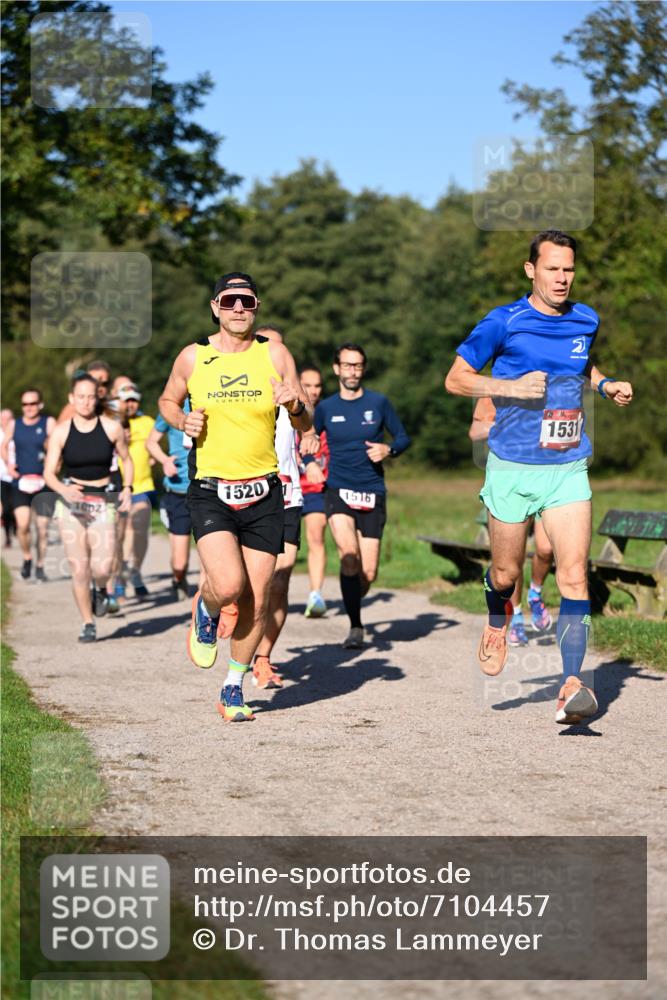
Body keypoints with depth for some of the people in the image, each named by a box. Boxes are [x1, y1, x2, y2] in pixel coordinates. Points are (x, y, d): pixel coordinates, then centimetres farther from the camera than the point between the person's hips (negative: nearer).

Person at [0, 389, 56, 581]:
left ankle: (40, 566, 20)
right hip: (20, 483, 1)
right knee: (23, 524, -13)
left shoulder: (49, 423, 0)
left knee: (42, 528, 3)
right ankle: (27, 558, 11)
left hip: (43, 484, -1)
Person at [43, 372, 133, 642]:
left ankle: (100, 590, 25)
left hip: (103, 502, 0)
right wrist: (63, 488, -25)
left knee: (102, 568, -12)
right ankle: (88, 624, 12)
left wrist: (127, 488, -3)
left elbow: (126, 459, 13)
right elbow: (49, 473, -4)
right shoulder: (61, 432, -2)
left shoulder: (112, 428, -2)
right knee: (79, 569, -3)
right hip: (71, 503, 0)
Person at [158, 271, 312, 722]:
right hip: (210, 492, -1)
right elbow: (168, 401, 18)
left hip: (263, 493, 2)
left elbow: (307, 423, 6)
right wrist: (183, 420, -4)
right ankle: (205, 610, 15)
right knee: (228, 584, -22)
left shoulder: (275, 355, 2)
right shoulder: (193, 357, 1)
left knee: (256, 601, 3)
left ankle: (234, 689, 22)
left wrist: (296, 405, -17)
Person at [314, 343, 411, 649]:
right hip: (338, 491, -1)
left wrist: (389, 450, -9)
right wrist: (311, 464, 0)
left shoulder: (378, 403, 4)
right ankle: (355, 626, -16)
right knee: (349, 556, -24)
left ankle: (352, 603, 33)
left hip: (373, 495, 1)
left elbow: (403, 438, 11)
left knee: (368, 573, 0)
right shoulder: (326, 408, 5)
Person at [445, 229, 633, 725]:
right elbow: (455, 378, -3)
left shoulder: (586, 320, 6)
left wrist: (607, 385, 7)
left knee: (574, 575, -11)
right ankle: (498, 622, 46)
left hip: (568, 468, 2)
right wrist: (513, 386, -17)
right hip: (512, 468, -2)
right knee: (506, 572, 11)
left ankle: (572, 684, -13)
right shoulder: (504, 322, -7)